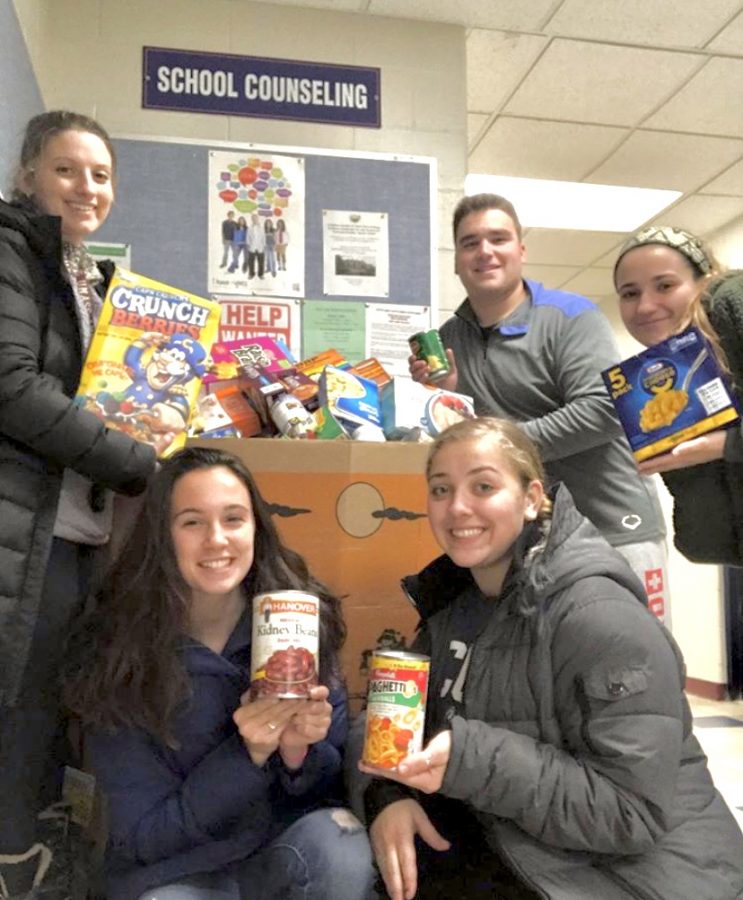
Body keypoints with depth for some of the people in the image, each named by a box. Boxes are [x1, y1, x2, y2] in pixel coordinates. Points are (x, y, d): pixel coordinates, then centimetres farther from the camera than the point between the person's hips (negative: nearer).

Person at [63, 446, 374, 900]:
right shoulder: (114, 651, -15)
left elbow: (336, 778, -2)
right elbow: (143, 835, -11)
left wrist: (297, 752, -24)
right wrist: (247, 754, -25)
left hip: (288, 849, 2)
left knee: (340, 843, -29)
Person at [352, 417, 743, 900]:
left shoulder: (600, 619, -23)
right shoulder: (454, 599, 2)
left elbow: (633, 813, -24)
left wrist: (469, 760, -31)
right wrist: (391, 795, -16)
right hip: (517, 842, 6)